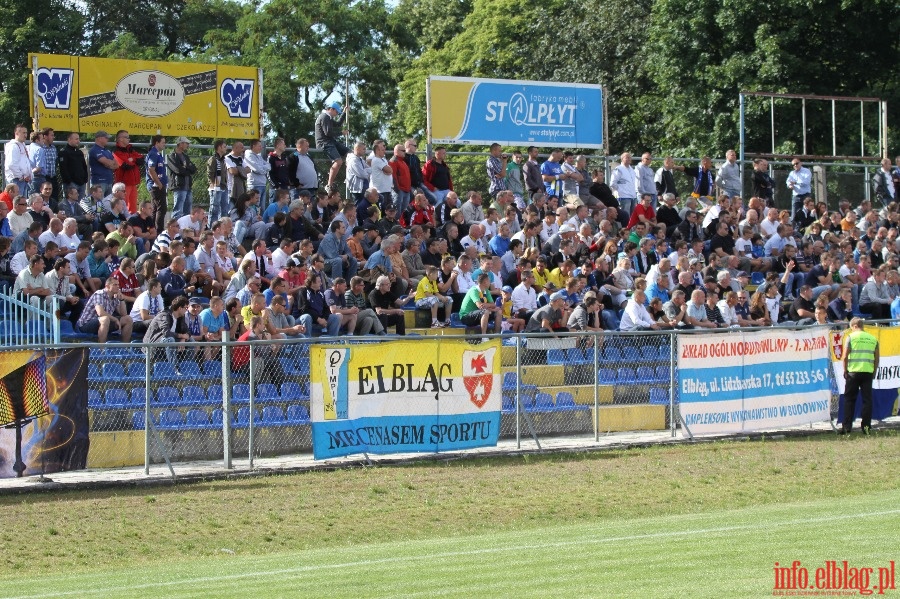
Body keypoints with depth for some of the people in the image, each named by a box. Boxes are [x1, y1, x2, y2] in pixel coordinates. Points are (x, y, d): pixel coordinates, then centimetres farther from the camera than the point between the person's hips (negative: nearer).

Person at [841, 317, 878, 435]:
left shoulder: (851, 337, -1)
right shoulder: (873, 338, 10)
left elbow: (845, 356, -5)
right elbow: (876, 359, 10)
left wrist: (845, 371, 4)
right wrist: (874, 374, 18)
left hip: (854, 372, -3)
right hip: (868, 372, 3)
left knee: (849, 400, 3)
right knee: (867, 400, 5)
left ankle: (847, 427, -1)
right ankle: (866, 427, 0)